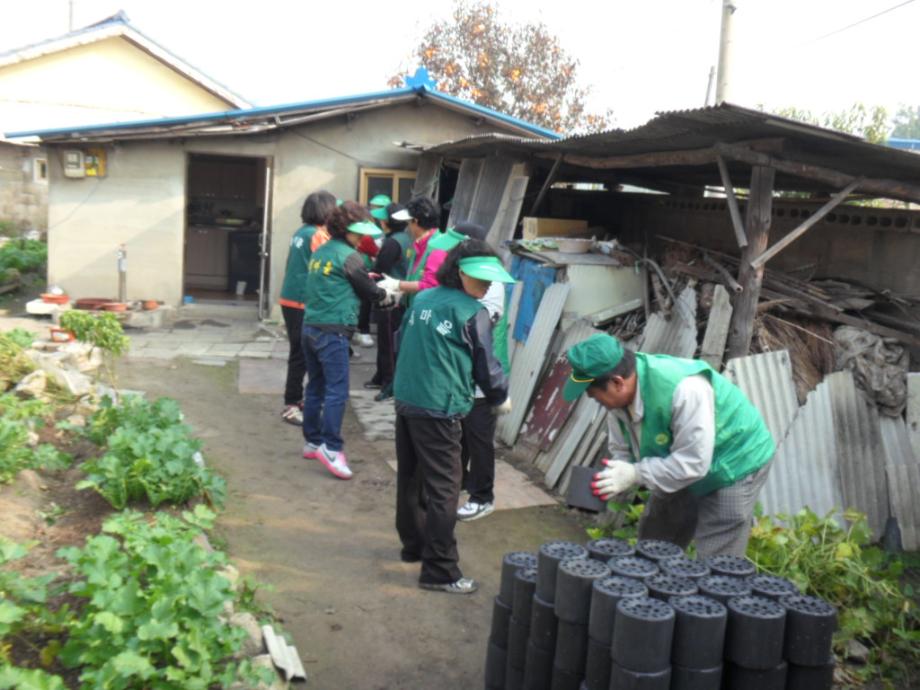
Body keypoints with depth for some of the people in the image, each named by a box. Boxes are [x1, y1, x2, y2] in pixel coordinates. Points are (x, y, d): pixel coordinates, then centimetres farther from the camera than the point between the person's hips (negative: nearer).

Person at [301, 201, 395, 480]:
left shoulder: (319, 253, 14)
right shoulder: (348, 256, -9)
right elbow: (369, 291, -1)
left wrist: (365, 278, 21)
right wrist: (389, 295, 17)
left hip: (310, 327, 9)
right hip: (333, 331, -9)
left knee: (315, 386, 14)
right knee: (337, 390, -9)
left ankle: (313, 441, 21)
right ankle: (331, 447, -13)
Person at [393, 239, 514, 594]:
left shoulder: (422, 299, 10)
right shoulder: (473, 314, -10)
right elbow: (486, 365, -4)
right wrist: (501, 398, 13)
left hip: (405, 401, 8)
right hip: (439, 410, -8)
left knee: (410, 479, 19)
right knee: (443, 489, -3)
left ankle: (413, 545, 35)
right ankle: (440, 571, 0)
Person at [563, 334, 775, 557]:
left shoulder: (684, 389, -40)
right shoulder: (620, 394, -15)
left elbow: (692, 463, -35)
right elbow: (622, 450, -5)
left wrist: (635, 474, -33)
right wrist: (611, 481, -24)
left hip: (733, 464, -8)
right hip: (680, 465, 8)